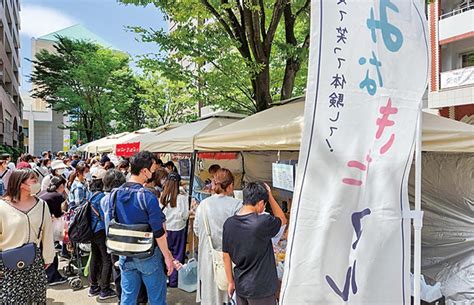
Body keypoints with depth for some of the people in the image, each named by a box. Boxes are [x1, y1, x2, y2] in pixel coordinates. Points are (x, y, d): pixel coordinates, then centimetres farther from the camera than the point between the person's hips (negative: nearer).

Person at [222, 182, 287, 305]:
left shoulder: (229, 223, -6)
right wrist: (270, 195, -3)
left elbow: (226, 256, 2)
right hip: (261, 289, -5)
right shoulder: (263, 222, -23)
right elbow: (282, 220, -1)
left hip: (240, 286, 5)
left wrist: (231, 282, 13)